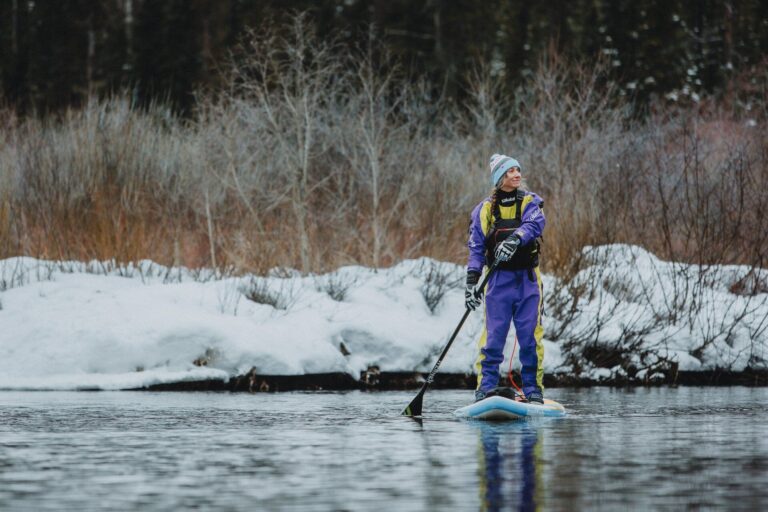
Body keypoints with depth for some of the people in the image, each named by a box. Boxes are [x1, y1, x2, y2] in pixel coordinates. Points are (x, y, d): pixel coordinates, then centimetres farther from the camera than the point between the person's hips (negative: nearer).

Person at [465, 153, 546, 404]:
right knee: (493, 334, -6)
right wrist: (472, 280, -10)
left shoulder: (530, 202, 4)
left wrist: (515, 238, -36)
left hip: (528, 279, 0)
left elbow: (535, 223, -17)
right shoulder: (485, 209, 5)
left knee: (530, 335, -2)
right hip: (498, 279, 0)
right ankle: (486, 385, -2)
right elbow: (476, 246, 1)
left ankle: (533, 388, 5)